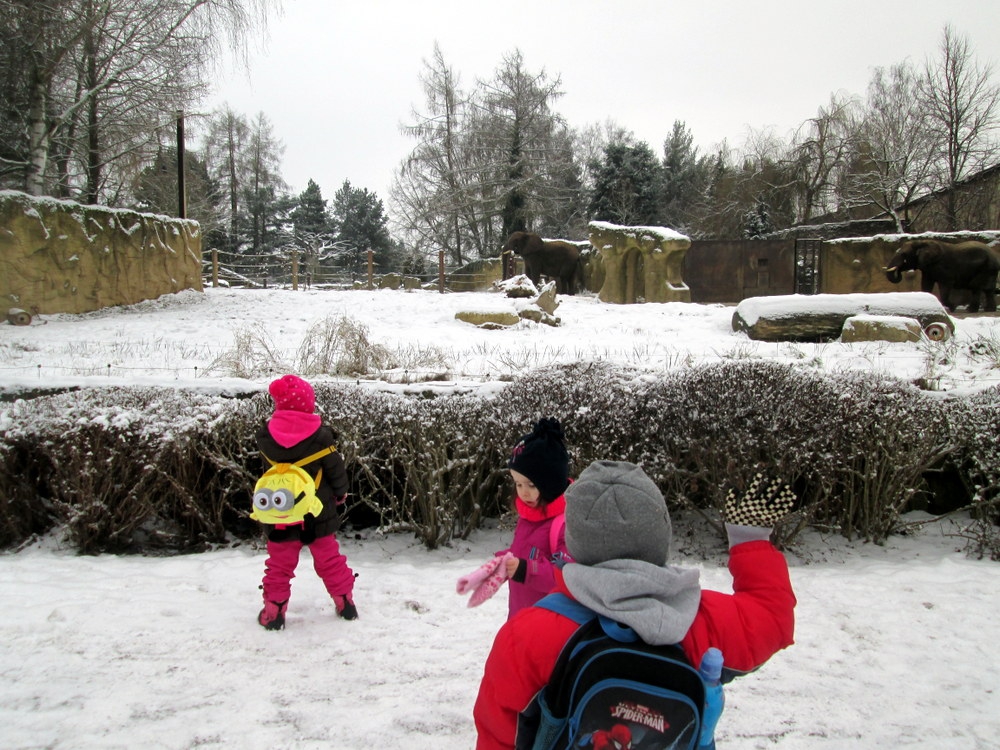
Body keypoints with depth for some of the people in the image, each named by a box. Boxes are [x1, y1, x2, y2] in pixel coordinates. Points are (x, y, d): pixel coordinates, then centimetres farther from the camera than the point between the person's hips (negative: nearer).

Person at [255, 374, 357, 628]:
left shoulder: (266, 437, -9)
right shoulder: (320, 435, -14)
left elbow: (267, 467, 7)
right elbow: (335, 468, -5)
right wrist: (341, 492, 13)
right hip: (317, 512, 0)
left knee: (280, 562, 10)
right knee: (329, 558, 14)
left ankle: (273, 610, 10)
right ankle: (345, 602, 23)